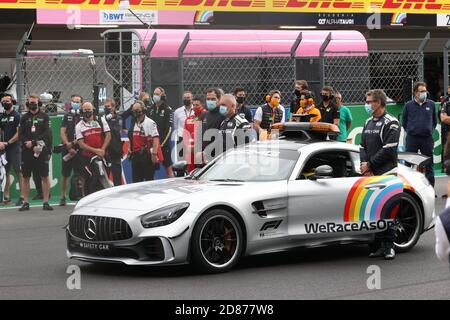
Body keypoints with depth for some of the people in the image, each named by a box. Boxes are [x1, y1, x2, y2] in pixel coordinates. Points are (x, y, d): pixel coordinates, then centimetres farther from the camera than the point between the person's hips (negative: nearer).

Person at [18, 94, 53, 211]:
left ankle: (46, 202, 2)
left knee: (45, 177, -3)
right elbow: (20, 134, 6)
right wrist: (27, 143, -10)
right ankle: (25, 203, 11)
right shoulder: (24, 117, 12)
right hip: (27, 151, 2)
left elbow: (46, 134, -4)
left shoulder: (44, 117, 6)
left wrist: (33, 142, -13)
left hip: (41, 150, -2)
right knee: (26, 177, 5)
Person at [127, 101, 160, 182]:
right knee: (136, 180, 10)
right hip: (135, 156, 8)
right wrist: (129, 148, 12)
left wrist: (154, 154, -22)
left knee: (149, 179, -4)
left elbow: (156, 139, -16)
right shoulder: (134, 124, 16)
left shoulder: (150, 123, -9)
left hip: (146, 156, -8)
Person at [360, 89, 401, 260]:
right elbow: (363, 147, 14)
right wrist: (365, 166, -3)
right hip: (370, 175, 7)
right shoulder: (368, 123, 18)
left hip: (386, 174, -7)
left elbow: (388, 150, -14)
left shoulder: (391, 123, -6)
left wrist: (370, 165, -11)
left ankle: (389, 246, -2)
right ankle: (379, 245, 10)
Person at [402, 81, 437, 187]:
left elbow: (435, 120, 17)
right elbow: (404, 122, 12)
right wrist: (410, 131, 8)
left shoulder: (431, 104, 5)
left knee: (429, 165, 6)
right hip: (412, 138, -1)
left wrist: (430, 130, 10)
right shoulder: (408, 105, 2)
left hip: (427, 138, 1)